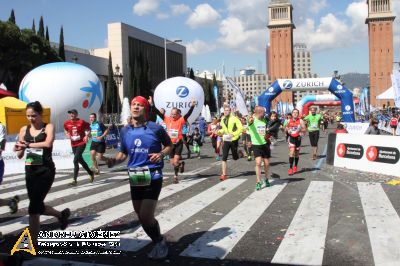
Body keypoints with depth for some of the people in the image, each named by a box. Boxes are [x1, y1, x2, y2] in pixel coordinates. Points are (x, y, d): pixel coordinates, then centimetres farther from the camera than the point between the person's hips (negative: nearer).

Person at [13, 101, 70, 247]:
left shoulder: (48, 127, -4)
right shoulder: (24, 129, 7)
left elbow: (48, 143, -25)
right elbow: (20, 155, 8)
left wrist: (27, 144, -20)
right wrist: (19, 149, -14)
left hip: (46, 170, -5)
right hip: (30, 171, 6)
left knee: (34, 206, -10)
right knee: (37, 205, 12)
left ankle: (33, 244, 0)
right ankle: (61, 214, 41)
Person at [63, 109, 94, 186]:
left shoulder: (81, 122, -12)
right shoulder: (66, 123, -1)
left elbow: (88, 128, 1)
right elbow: (65, 130, 18)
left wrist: (86, 135, -15)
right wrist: (67, 135, -2)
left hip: (81, 143, -6)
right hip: (73, 144, 6)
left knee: (75, 160, -15)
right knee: (80, 161, 16)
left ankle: (75, 180, -11)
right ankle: (91, 173, 38)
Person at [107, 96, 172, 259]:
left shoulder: (155, 128, -9)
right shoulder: (125, 131, 3)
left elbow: (169, 145, 5)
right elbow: (123, 153, 13)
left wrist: (161, 154, -15)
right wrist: (114, 160, -8)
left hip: (153, 177, -5)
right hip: (135, 178, 6)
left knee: (146, 217, -11)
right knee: (142, 217, 16)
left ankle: (160, 242, 18)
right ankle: (159, 243, 41)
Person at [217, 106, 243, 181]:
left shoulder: (234, 118, -12)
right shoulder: (222, 119, 6)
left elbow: (240, 128, -16)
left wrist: (233, 134, -26)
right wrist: (219, 132, 1)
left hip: (233, 140, -4)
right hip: (226, 140, 4)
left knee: (235, 157, 9)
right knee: (224, 157, -6)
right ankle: (224, 174, -3)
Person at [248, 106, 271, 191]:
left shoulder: (265, 120, 4)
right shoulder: (252, 120, -10)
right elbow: (250, 121, -37)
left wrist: (268, 135, 0)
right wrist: (250, 120, -60)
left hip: (265, 144, 4)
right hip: (256, 145, -4)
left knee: (266, 163, 10)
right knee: (258, 162, -16)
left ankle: (266, 179, 34)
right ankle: (258, 182, -7)